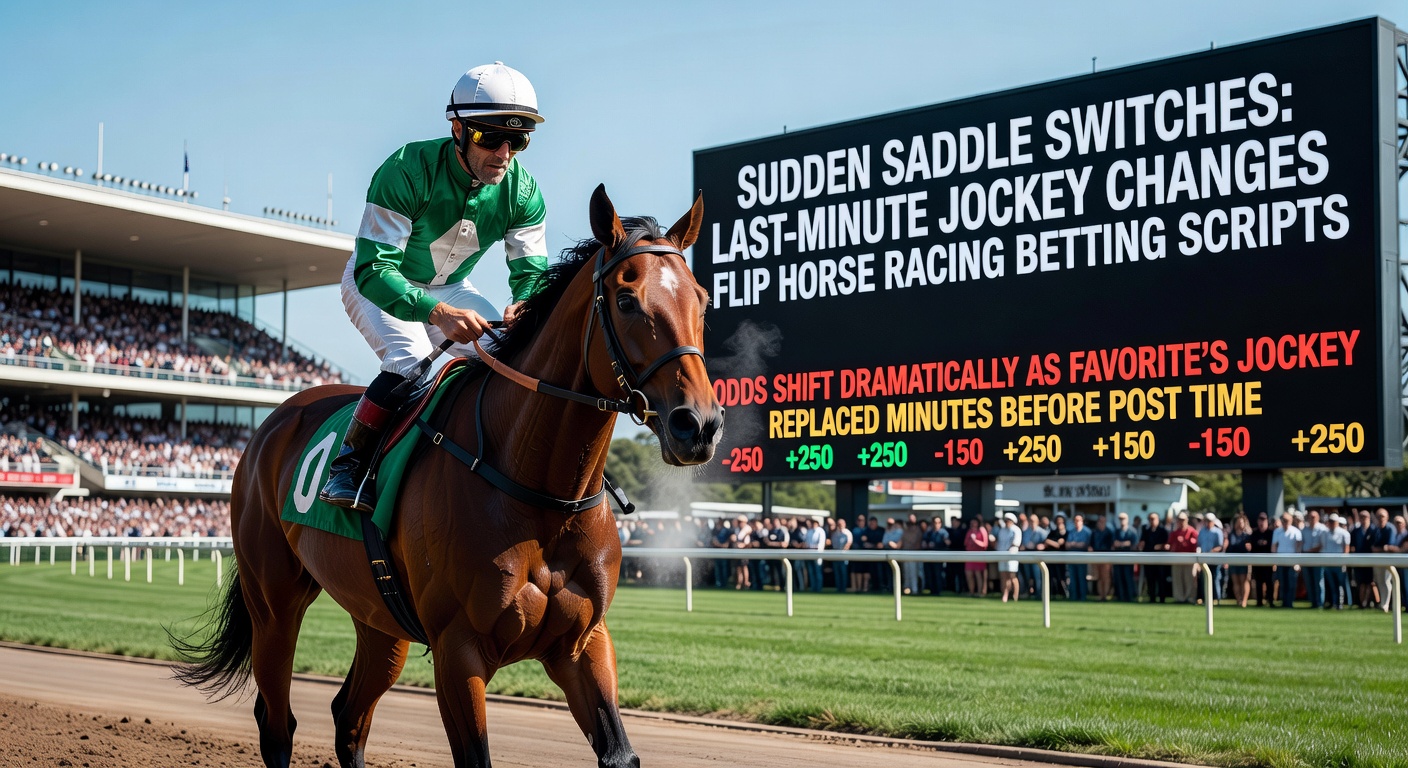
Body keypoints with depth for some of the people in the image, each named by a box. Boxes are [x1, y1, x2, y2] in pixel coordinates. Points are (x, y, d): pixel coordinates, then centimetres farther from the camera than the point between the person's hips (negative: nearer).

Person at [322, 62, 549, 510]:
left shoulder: (522, 192, -18)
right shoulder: (407, 170, -34)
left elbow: (532, 271, -13)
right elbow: (373, 269, -37)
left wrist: (523, 307, -40)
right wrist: (438, 313, -54)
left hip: (451, 288, 5)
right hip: (376, 283, -5)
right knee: (412, 363, -30)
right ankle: (348, 462, -18)